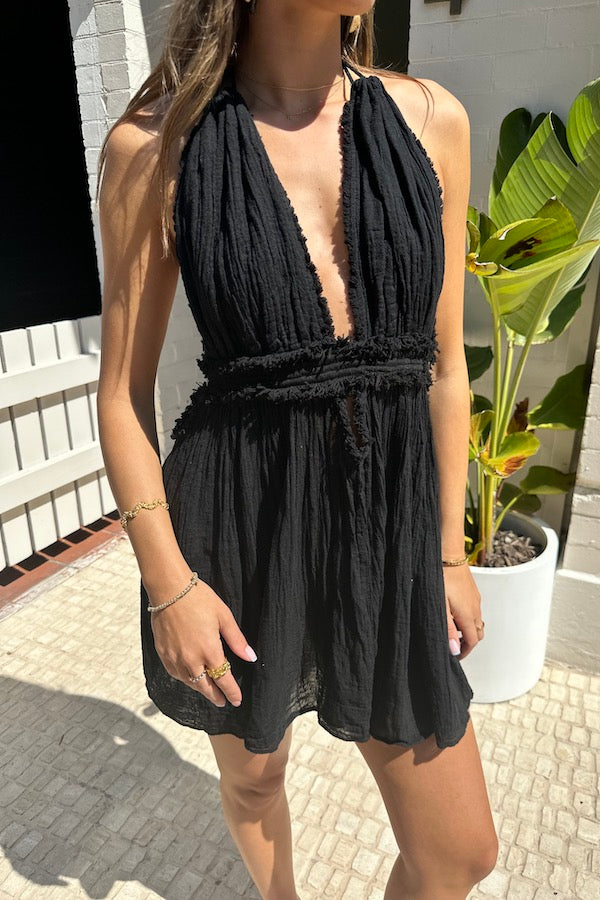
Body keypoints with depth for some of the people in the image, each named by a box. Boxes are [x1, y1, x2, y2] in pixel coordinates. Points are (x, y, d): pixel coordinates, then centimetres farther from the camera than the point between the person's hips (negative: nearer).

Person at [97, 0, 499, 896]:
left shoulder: (431, 119, 0)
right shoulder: (155, 145, -8)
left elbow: (444, 364, 3)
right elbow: (123, 393, -3)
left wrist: (450, 551, 5)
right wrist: (168, 583, -7)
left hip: (390, 528, 3)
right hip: (238, 528, -1)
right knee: (252, 774, 27)